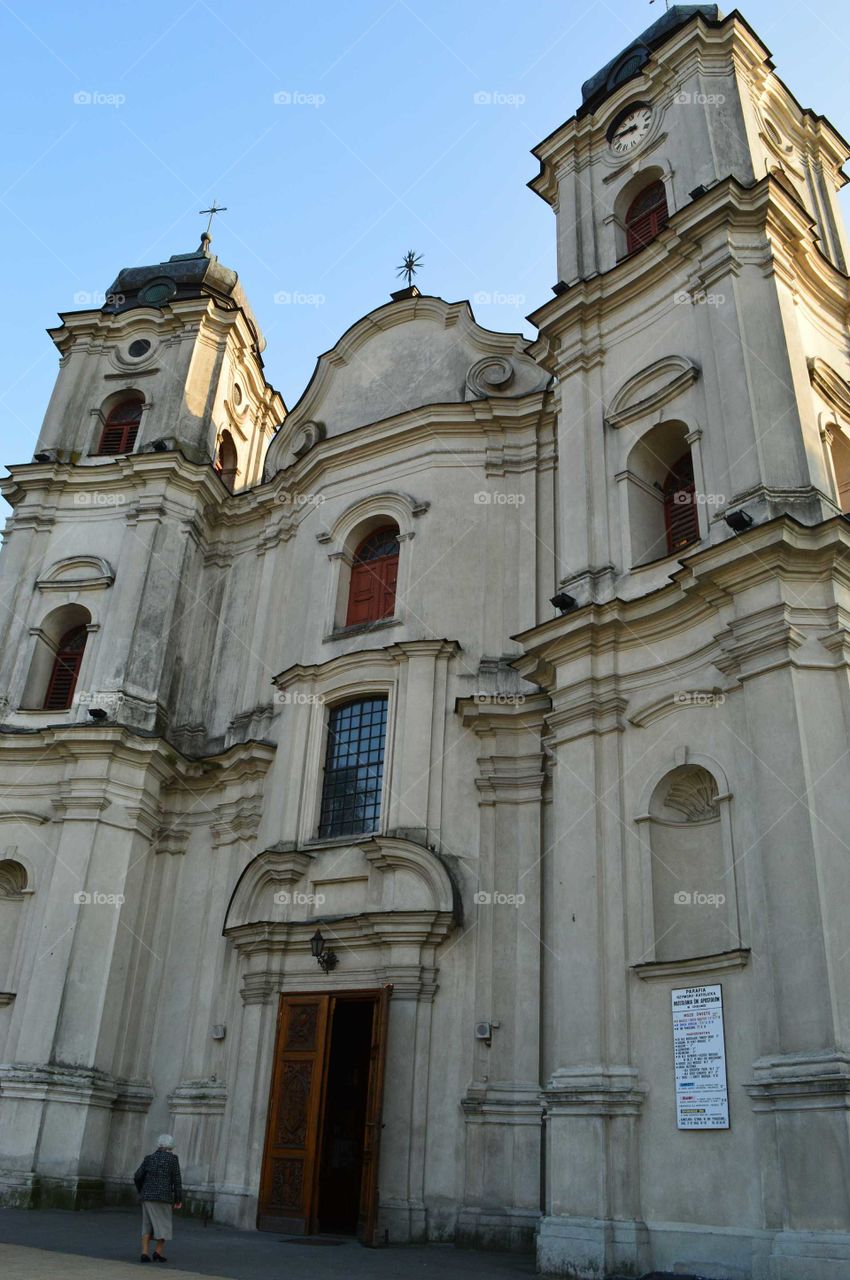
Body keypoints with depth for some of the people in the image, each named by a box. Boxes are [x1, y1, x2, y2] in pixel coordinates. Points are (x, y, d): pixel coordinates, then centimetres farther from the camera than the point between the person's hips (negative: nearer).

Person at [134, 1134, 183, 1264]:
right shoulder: (173, 1159, -3)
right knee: (163, 1224, 10)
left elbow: (137, 1177, 2)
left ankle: (145, 1253, 2)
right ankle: (158, 1252, 1)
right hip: (164, 1197, -3)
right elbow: (176, 1180, -6)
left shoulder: (149, 1158, 6)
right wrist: (179, 1199, -1)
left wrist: (142, 1191, 19)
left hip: (148, 1196, 3)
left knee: (148, 1226, 11)